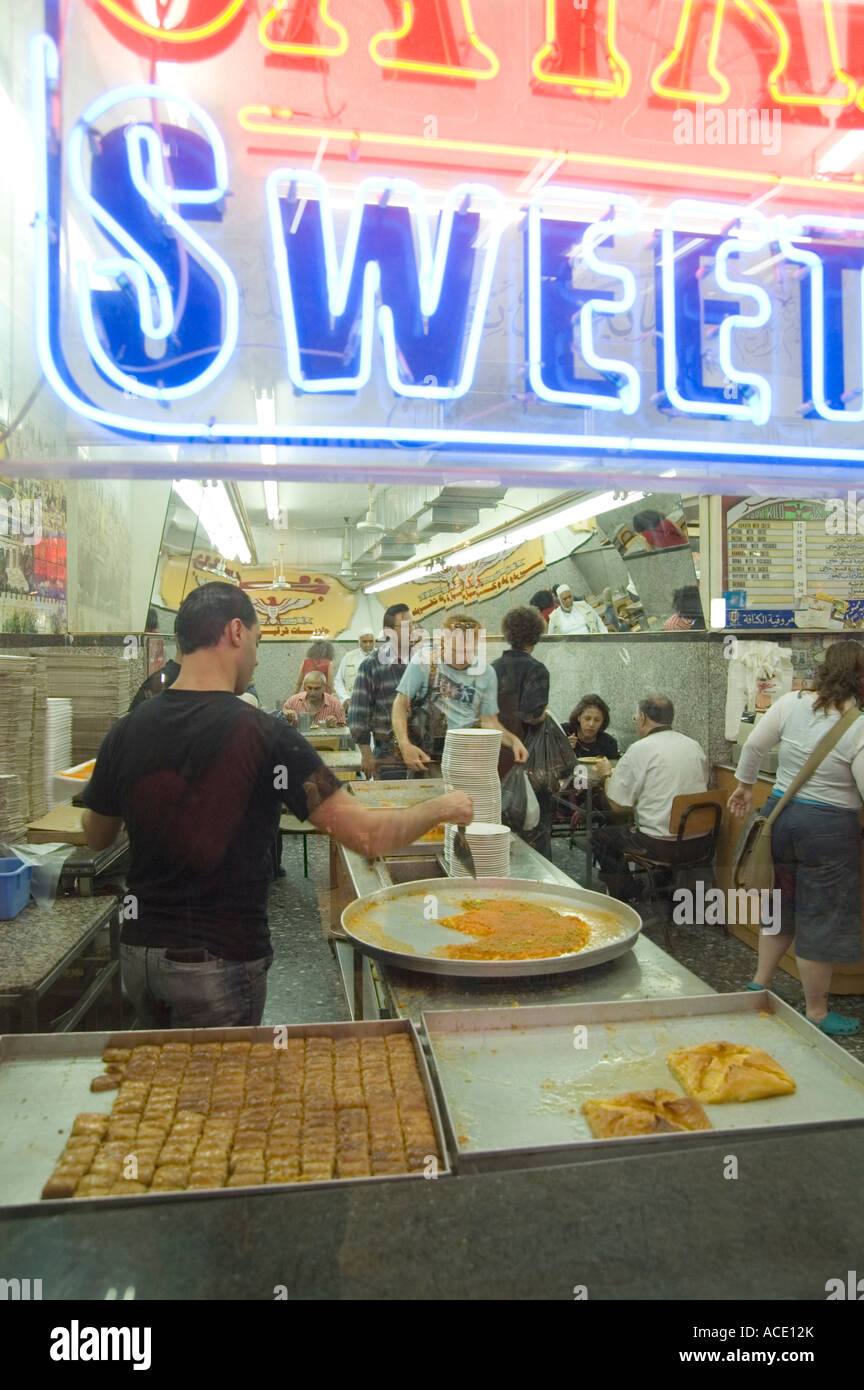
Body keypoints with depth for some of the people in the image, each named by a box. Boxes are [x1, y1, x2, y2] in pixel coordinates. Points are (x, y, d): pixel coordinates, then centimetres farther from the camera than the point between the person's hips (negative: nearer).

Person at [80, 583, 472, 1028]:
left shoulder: (127, 730, -5)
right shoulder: (262, 734, -19)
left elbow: (97, 837, 11)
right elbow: (369, 836, -20)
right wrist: (443, 806, -4)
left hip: (138, 953, 5)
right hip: (220, 961, -5)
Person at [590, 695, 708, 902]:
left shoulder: (640, 749, -12)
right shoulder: (695, 746, 8)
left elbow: (617, 807, -9)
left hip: (661, 846, -7)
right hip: (696, 844, 7)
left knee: (600, 837, 14)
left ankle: (627, 901, 16)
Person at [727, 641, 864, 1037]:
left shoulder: (792, 703, -6)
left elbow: (753, 745, 0)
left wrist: (744, 785, 15)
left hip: (781, 812, 5)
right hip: (830, 826, -5)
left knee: (783, 902, 22)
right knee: (821, 917, 8)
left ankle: (759, 983, 33)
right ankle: (816, 1012, 22)